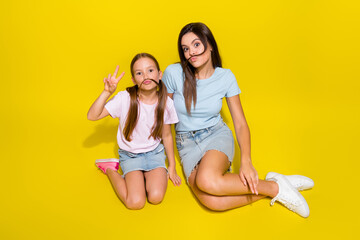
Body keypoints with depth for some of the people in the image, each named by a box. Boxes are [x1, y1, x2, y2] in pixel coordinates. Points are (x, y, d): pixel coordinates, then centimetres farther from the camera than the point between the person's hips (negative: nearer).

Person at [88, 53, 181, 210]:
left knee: (156, 197, -21)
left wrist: (172, 166, 8)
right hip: (130, 155, -1)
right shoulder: (125, 98, -17)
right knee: (136, 202, -17)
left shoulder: (166, 103, -9)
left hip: (155, 153, 2)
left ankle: (145, 174, 11)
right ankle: (110, 169, 8)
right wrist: (107, 92, -33)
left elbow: (167, 136, 3)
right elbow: (92, 116, -21)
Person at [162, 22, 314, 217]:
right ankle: (269, 190, -10)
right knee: (212, 202, -29)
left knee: (207, 180, -37)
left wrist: (246, 161, -20)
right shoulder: (173, 73, -11)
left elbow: (240, 123, -4)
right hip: (187, 143, 1)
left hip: (217, 135, 0)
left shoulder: (225, 77, -7)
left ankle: (275, 186, -16)